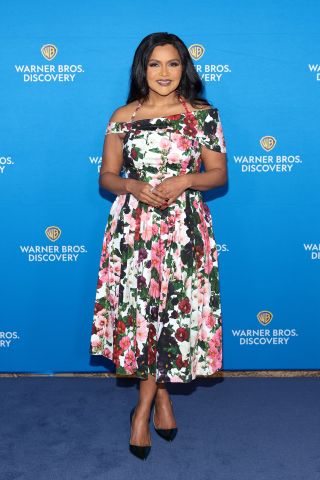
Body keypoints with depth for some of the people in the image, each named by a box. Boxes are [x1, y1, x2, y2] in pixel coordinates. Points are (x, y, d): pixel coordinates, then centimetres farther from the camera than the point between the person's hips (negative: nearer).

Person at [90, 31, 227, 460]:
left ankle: (144, 407, 22)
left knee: (174, 312, 3)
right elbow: (107, 176, 7)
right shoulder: (123, 117, 5)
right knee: (139, 310, 0)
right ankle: (161, 395, 23)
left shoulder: (203, 115, 3)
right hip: (134, 227, 1)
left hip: (184, 229, 0)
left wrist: (184, 181, -14)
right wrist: (136, 187, -13)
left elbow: (219, 173, 4)